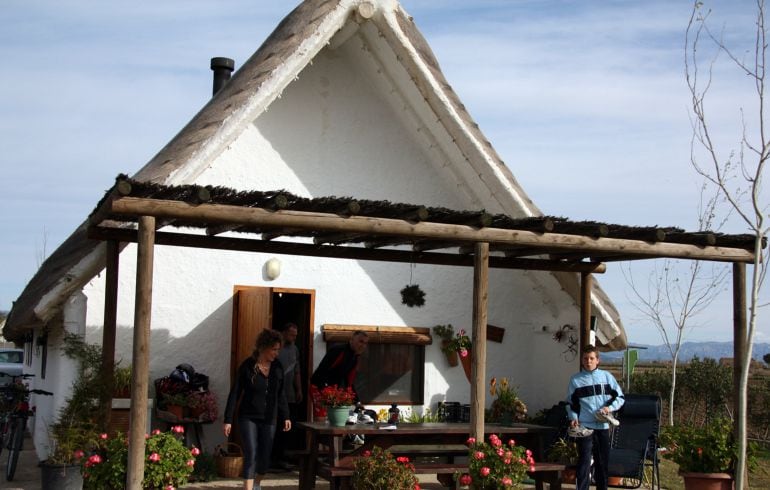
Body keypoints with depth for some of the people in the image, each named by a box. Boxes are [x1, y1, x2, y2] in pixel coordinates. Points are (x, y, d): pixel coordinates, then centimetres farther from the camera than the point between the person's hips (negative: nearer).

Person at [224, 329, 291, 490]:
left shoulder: (277, 366, 1)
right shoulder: (247, 366, -11)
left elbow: (280, 393, 11)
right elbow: (234, 394, -8)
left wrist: (285, 417, 10)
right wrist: (228, 420, -10)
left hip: (269, 419, 4)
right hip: (248, 418, -4)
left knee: (265, 458, 11)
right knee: (251, 455, -14)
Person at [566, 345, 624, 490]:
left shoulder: (607, 376, 7)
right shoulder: (575, 380, 4)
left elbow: (619, 397, 10)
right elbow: (570, 402, 10)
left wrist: (610, 407, -7)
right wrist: (573, 418, -6)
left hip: (603, 425, 2)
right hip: (584, 426, -2)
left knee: (603, 460, 11)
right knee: (584, 460, -9)